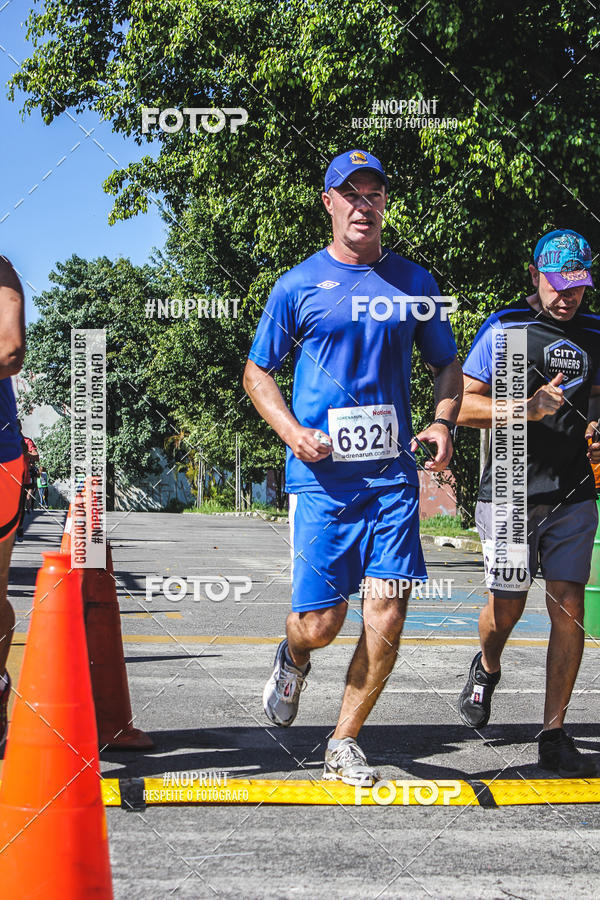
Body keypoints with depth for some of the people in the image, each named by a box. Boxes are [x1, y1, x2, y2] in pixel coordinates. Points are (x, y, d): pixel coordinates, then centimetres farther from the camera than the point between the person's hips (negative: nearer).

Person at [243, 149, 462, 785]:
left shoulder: (414, 283, 11)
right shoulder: (299, 286, 4)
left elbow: (447, 365, 20)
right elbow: (257, 372, 10)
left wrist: (443, 423, 0)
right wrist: (292, 431, -8)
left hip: (392, 471, 2)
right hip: (320, 474, -2)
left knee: (387, 617, -6)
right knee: (320, 624, -5)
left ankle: (344, 745, 11)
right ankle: (293, 658, 33)